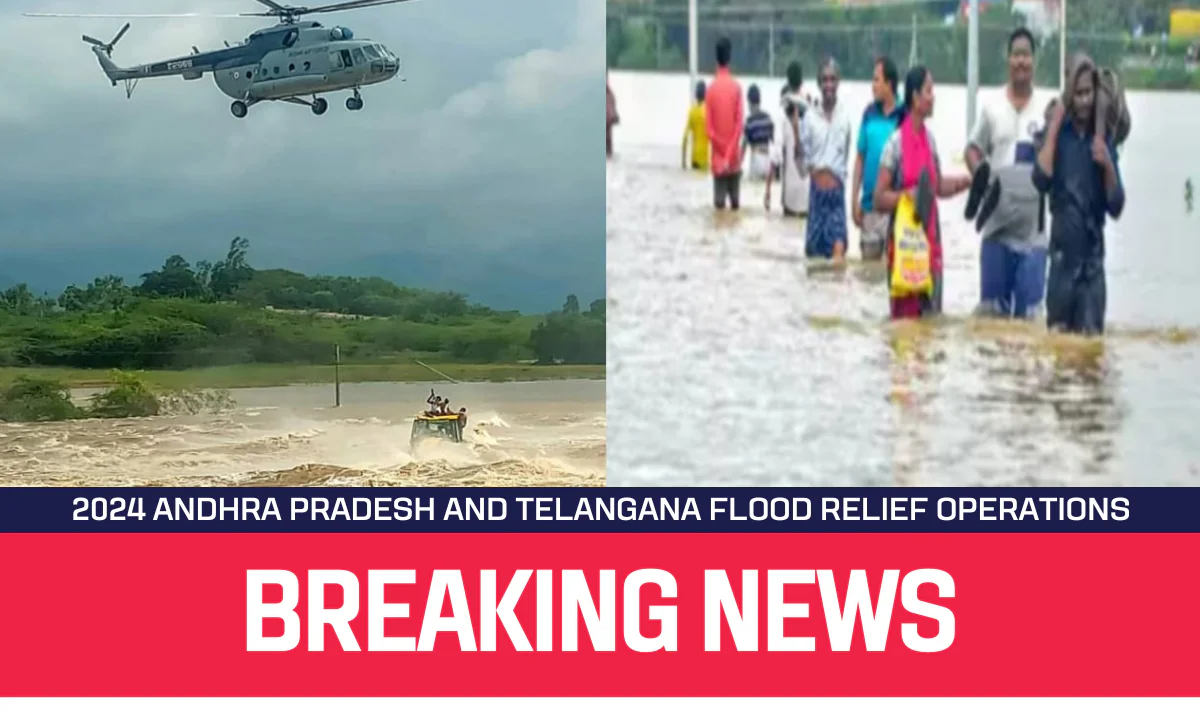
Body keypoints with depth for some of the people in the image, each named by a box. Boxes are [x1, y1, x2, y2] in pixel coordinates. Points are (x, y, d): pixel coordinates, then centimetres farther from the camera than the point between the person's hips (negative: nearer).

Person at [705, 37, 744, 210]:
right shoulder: (736, 87, -5)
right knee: (735, 199, 7)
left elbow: (708, 128, -8)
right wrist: (730, 154, -7)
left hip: (718, 159, 0)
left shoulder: (711, 89, -5)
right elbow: (739, 123, -10)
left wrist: (722, 153, -1)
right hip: (734, 159, 0)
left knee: (719, 201, 0)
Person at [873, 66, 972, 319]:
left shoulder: (930, 138, 9)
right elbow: (879, 199, -11)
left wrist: (966, 182, 6)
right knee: (905, 315, -7)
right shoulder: (896, 143, -11)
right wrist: (906, 195, -26)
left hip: (929, 238, 7)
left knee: (931, 314, 8)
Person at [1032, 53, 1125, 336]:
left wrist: (1108, 164, -11)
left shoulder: (1104, 140, 8)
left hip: (1093, 255, 2)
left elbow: (1116, 207, 5)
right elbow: (1041, 180, -17)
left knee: (1092, 332, -1)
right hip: (1062, 254, -2)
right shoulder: (1056, 135, 1)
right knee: (1059, 331, -2)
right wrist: (1053, 128, -12)